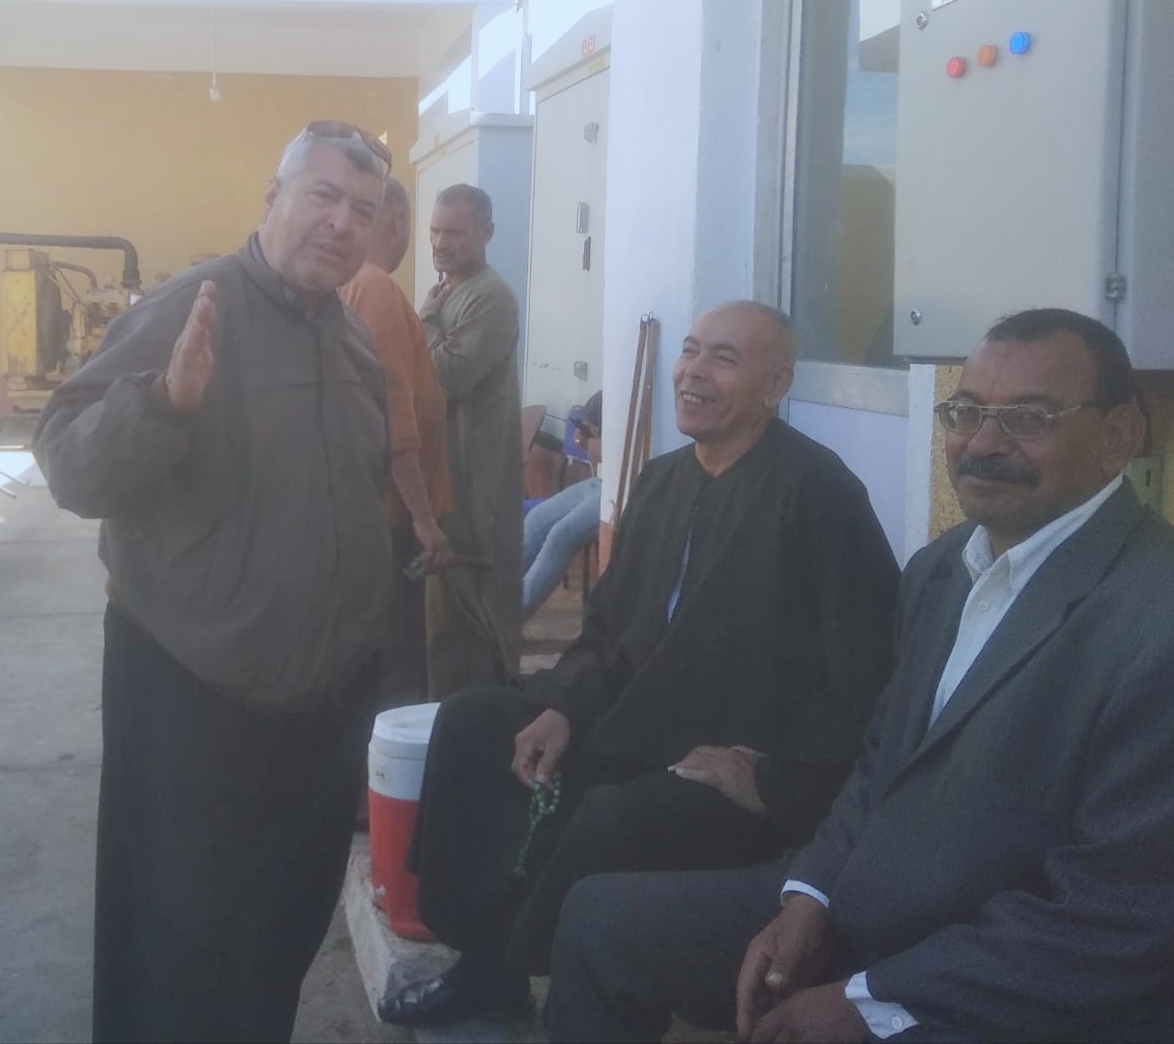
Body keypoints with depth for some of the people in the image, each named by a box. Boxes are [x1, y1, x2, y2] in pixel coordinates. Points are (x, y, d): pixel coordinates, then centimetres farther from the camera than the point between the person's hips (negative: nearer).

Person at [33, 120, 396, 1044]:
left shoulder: (357, 339, 7)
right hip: (196, 692, -6)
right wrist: (165, 400, -39)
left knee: (291, 925, 20)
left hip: (331, 688, 7)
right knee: (185, 944, 4)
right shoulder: (189, 309, -15)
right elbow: (71, 466, -23)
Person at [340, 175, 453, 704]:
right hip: (386, 510, -9)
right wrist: (425, 517, -22)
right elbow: (393, 413, -22)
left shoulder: (344, 287, 11)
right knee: (397, 674, -4)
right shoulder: (378, 289, -16)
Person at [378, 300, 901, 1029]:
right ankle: (484, 958, 5)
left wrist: (780, 780, -20)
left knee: (607, 824, -32)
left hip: (749, 775, -8)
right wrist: (566, 709, -1)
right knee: (472, 723, -1)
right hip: (637, 729, 9)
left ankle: (518, 968, 1)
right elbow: (610, 624, 16)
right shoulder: (664, 477, 9)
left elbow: (862, 666, -20)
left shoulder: (817, 489, -16)